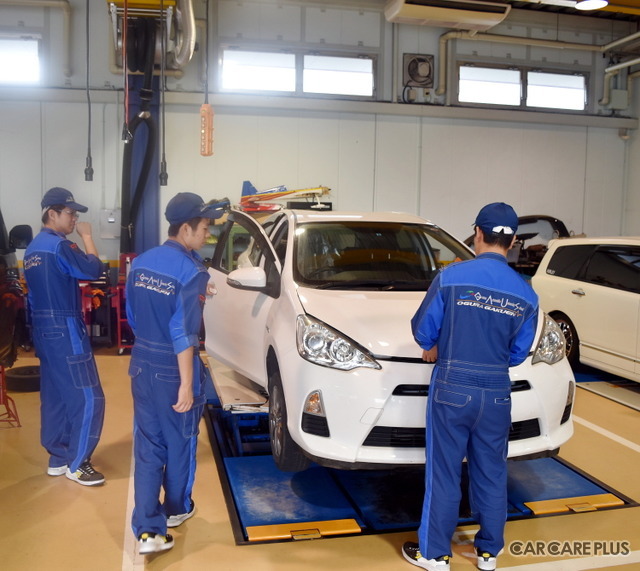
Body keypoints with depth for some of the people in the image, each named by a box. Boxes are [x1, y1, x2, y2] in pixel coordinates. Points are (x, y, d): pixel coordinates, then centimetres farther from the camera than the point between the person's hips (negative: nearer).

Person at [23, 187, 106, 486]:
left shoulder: (33, 248, 14)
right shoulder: (60, 245, -17)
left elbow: (38, 291, 17)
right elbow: (94, 270, -18)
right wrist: (86, 236, -7)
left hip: (43, 329, 10)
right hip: (65, 330, -10)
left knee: (55, 396, 15)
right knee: (87, 397, -2)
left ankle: (58, 458, 24)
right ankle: (76, 463, 6)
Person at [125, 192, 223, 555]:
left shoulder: (140, 263, 4)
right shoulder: (190, 271, -18)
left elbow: (133, 317, 12)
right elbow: (183, 334, -21)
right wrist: (187, 385, -17)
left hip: (142, 366, 6)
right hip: (174, 371, -6)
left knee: (148, 446, 10)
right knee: (180, 443, 15)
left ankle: (148, 530, 9)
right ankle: (176, 509, 35)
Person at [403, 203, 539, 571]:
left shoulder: (452, 277, -11)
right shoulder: (526, 295, -2)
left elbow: (423, 331, -3)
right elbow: (518, 353, 5)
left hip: (452, 389, -2)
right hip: (497, 393, 3)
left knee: (444, 474, 9)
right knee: (492, 475, 17)